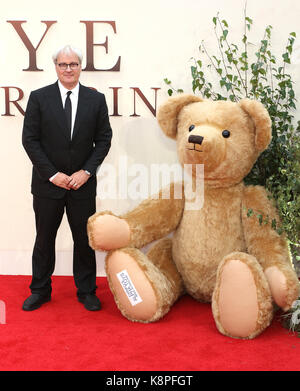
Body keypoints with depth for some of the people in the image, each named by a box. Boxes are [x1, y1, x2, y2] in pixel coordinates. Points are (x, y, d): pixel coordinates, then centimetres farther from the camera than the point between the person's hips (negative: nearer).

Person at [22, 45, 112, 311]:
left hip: (83, 183, 1)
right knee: (44, 239, 11)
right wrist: (52, 174, -10)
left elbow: (104, 140, 2)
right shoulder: (39, 97, 0)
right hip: (48, 183, 0)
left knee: (85, 239, 8)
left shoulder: (96, 99, 3)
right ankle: (40, 291, 28)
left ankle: (86, 291, 25)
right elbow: (30, 140, -3)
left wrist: (86, 172, -9)